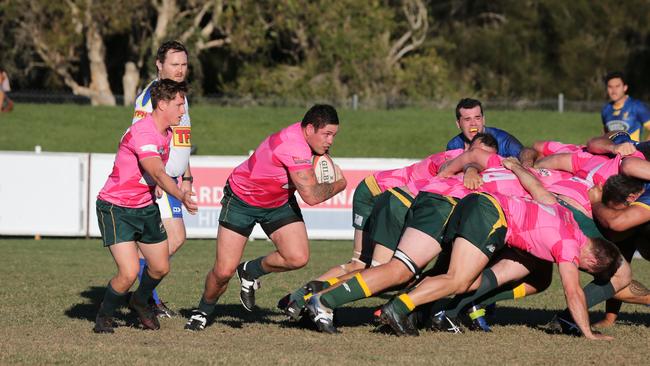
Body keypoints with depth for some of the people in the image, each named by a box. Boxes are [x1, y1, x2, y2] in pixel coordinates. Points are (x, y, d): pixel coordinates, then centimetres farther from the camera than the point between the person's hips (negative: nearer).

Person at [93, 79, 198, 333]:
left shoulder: (166, 133, 5)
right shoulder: (142, 133, -26)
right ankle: (104, 317, 8)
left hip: (146, 208, 9)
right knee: (129, 273, -18)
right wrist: (181, 196, -50)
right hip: (116, 209, -9)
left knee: (161, 267, 12)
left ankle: (140, 302, 43)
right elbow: (159, 175, -38)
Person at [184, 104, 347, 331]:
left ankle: (250, 272, 13)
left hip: (279, 203, 7)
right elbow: (311, 196, -37)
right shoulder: (293, 146, -36)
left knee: (298, 258, -15)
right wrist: (339, 185, -19)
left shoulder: (306, 137, -10)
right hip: (241, 200, -7)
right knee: (223, 272, -8)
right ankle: (203, 311, 23)